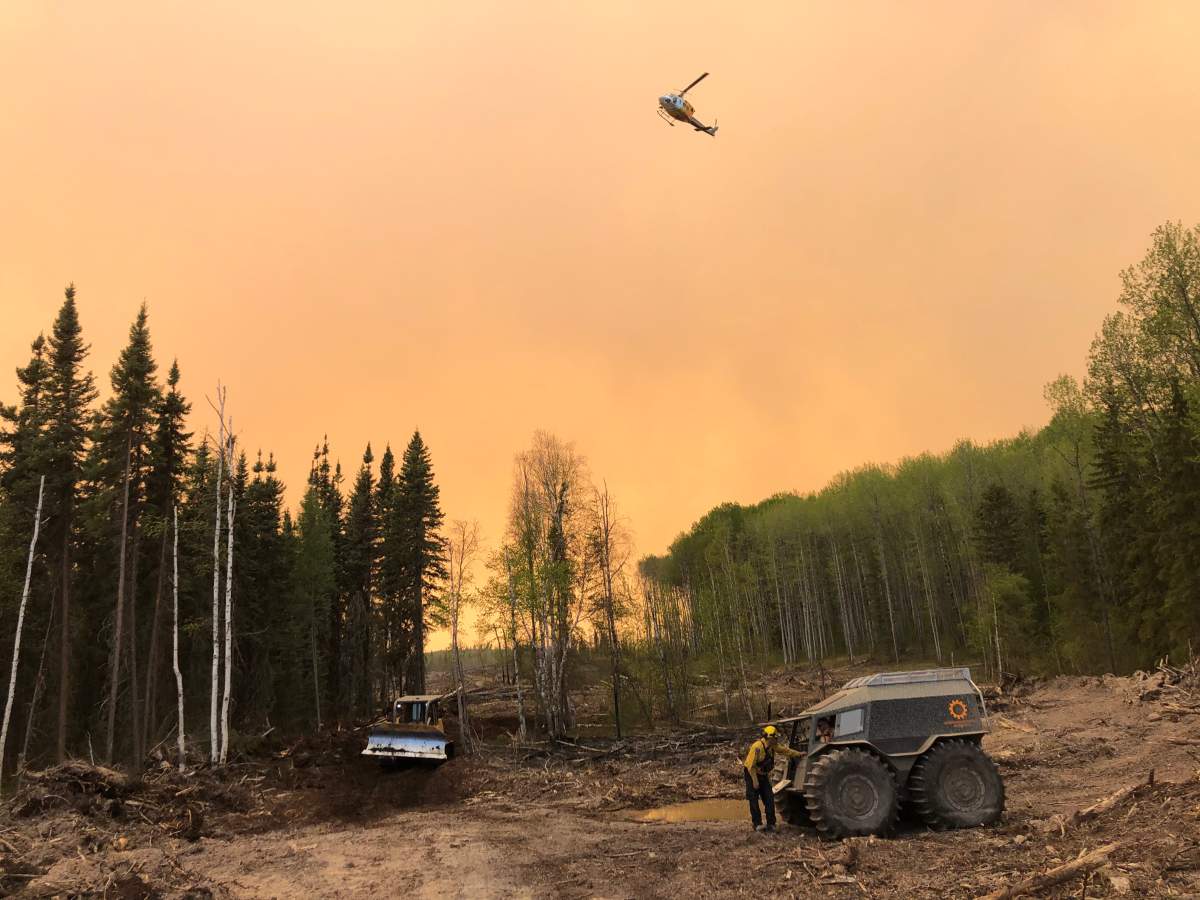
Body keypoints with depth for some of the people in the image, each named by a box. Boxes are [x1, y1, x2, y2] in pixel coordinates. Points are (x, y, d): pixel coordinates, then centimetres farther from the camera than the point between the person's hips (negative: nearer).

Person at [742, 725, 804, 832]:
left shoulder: (773, 746, -3)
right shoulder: (757, 747, -27)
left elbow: (785, 750, 13)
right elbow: (751, 765, -25)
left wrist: (799, 754, 14)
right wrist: (755, 781, -23)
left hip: (763, 775, 8)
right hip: (752, 774, -7)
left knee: (769, 799, 2)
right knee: (754, 800, -6)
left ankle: (771, 824, 7)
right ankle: (757, 824, 1)